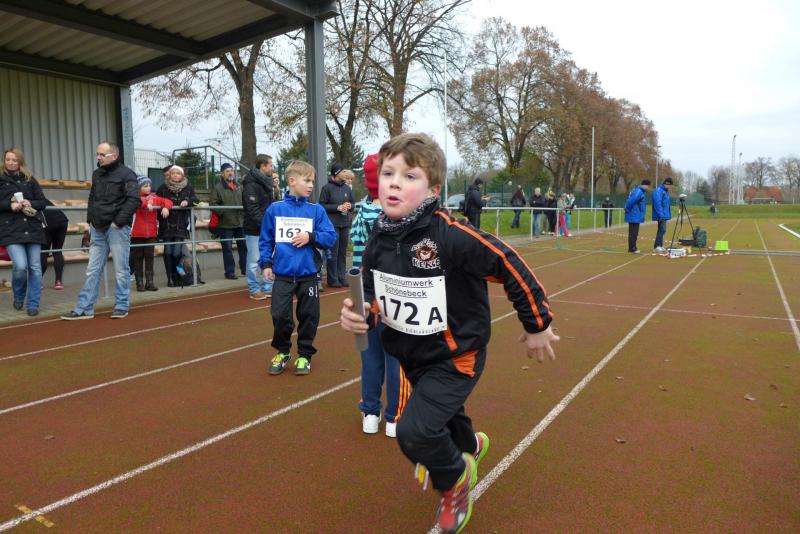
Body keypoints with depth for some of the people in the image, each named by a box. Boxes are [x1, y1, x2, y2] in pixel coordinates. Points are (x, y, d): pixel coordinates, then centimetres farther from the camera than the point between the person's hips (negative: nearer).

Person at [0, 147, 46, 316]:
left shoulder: (30, 179, 12)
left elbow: (42, 202, 11)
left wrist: (30, 204, -8)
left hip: (33, 228, 2)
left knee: (35, 268, 1)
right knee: (20, 266, -14)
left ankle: (33, 305, 10)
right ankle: (18, 298, 14)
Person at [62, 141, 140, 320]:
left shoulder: (126, 174, -6)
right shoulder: (97, 174, 16)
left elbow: (134, 200, -15)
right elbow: (92, 198, 25)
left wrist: (119, 221, -17)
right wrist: (90, 219, 13)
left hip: (117, 229, -7)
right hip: (98, 229, 7)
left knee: (121, 270, 1)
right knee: (92, 270, 7)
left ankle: (121, 307, 11)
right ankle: (84, 309, 11)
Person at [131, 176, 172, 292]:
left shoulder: (154, 198, 10)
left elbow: (167, 201, 6)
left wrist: (166, 207, -13)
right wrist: (146, 204, -34)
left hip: (151, 233, 3)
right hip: (137, 234, -3)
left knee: (149, 257, 4)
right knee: (138, 258, 5)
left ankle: (149, 282, 9)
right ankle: (140, 282, 11)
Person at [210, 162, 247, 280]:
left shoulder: (239, 186, 13)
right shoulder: (217, 187, -5)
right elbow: (212, 204, -10)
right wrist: (223, 212, -21)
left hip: (240, 222, 5)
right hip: (225, 224, -5)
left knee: (244, 246, 10)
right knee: (227, 248, 1)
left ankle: (245, 269, 23)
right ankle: (230, 272, 10)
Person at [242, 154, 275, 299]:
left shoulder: (266, 182, 14)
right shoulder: (251, 184, -14)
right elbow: (252, 209, -21)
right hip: (255, 230, -8)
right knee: (254, 261, 0)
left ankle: (267, 287, 22)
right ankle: (254, 290, 9)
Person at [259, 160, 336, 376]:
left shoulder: (316, 210, -2)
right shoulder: (275, 209, 0)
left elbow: (331, 237, -2)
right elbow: (265, 240, 6)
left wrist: (311, 237, -16)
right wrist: (266, 263, -1)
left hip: (308, 275, 0)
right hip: (283, 275, 0)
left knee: (309, 316, 8)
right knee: (280, 316, 2)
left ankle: (304, 355, 27)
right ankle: (282, 352, 27)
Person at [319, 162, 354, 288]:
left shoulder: (347, 188, 11)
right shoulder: (327, 187, -4)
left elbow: (353, 202, 18)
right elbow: (322, 205, -7)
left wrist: (350, 206, -5)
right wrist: (337, 207, -14)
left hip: (345, 224, 5)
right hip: (332, 224, -5)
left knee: (343, 252, 10)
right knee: (333, 253, -3)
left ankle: (342, 277, 19)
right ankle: (332, 279, 4)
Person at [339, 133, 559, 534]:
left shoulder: (451, 236, -30)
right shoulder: (379, 240, -11)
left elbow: (511, 267, -20)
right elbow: (371, 297, 5)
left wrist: (537, 325, -10)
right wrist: (357, 315, -17)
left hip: (456, 355, -6)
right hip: (411, 355, 6)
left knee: (415, 432, -17)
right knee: (443, 416, 28)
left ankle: (456, 476, 18)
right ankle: (469, 445, 65)